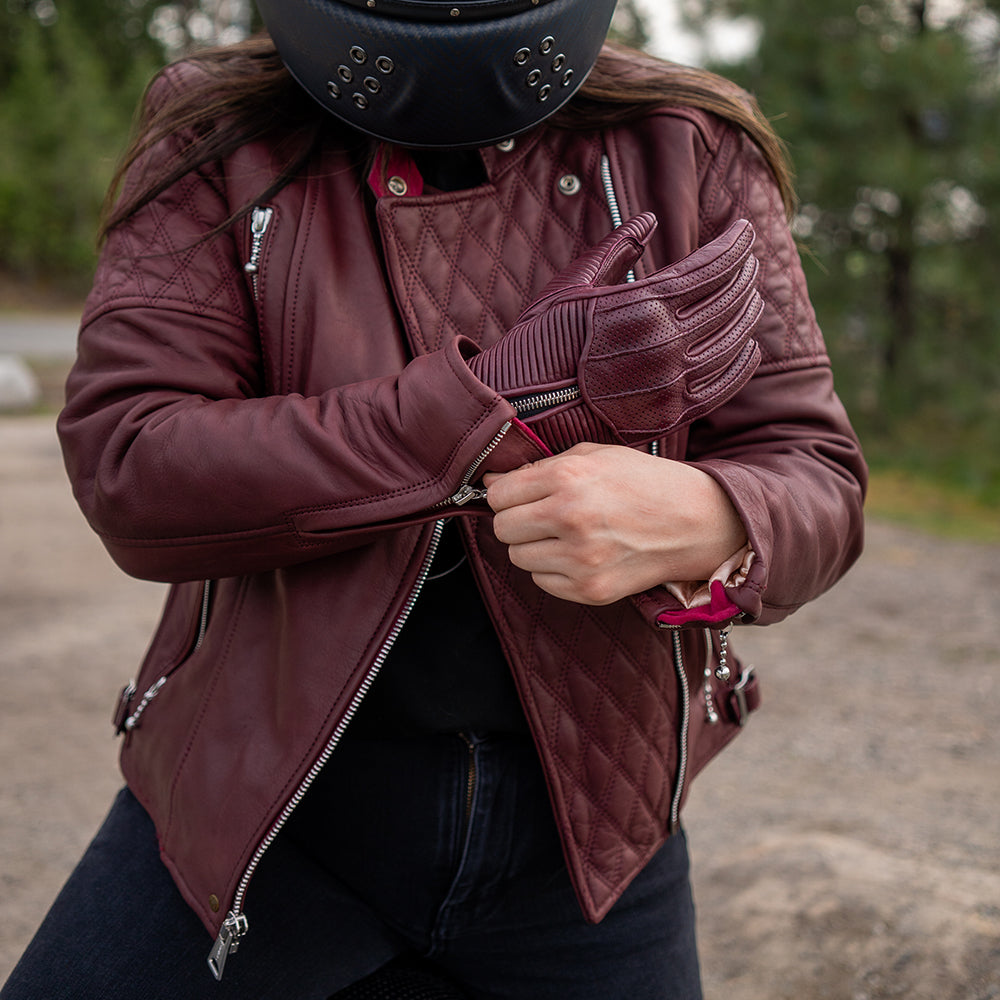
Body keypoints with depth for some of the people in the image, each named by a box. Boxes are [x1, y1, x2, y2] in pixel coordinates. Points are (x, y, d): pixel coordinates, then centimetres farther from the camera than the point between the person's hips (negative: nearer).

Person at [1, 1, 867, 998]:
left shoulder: (690, 156, -5)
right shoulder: (219, 145, -8)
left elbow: (814, 475, -6)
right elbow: (125, 474, -19)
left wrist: (711, 523, -33)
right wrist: (513, 397, -26)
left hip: (585, 810, 2)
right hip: (267, 786, -1)